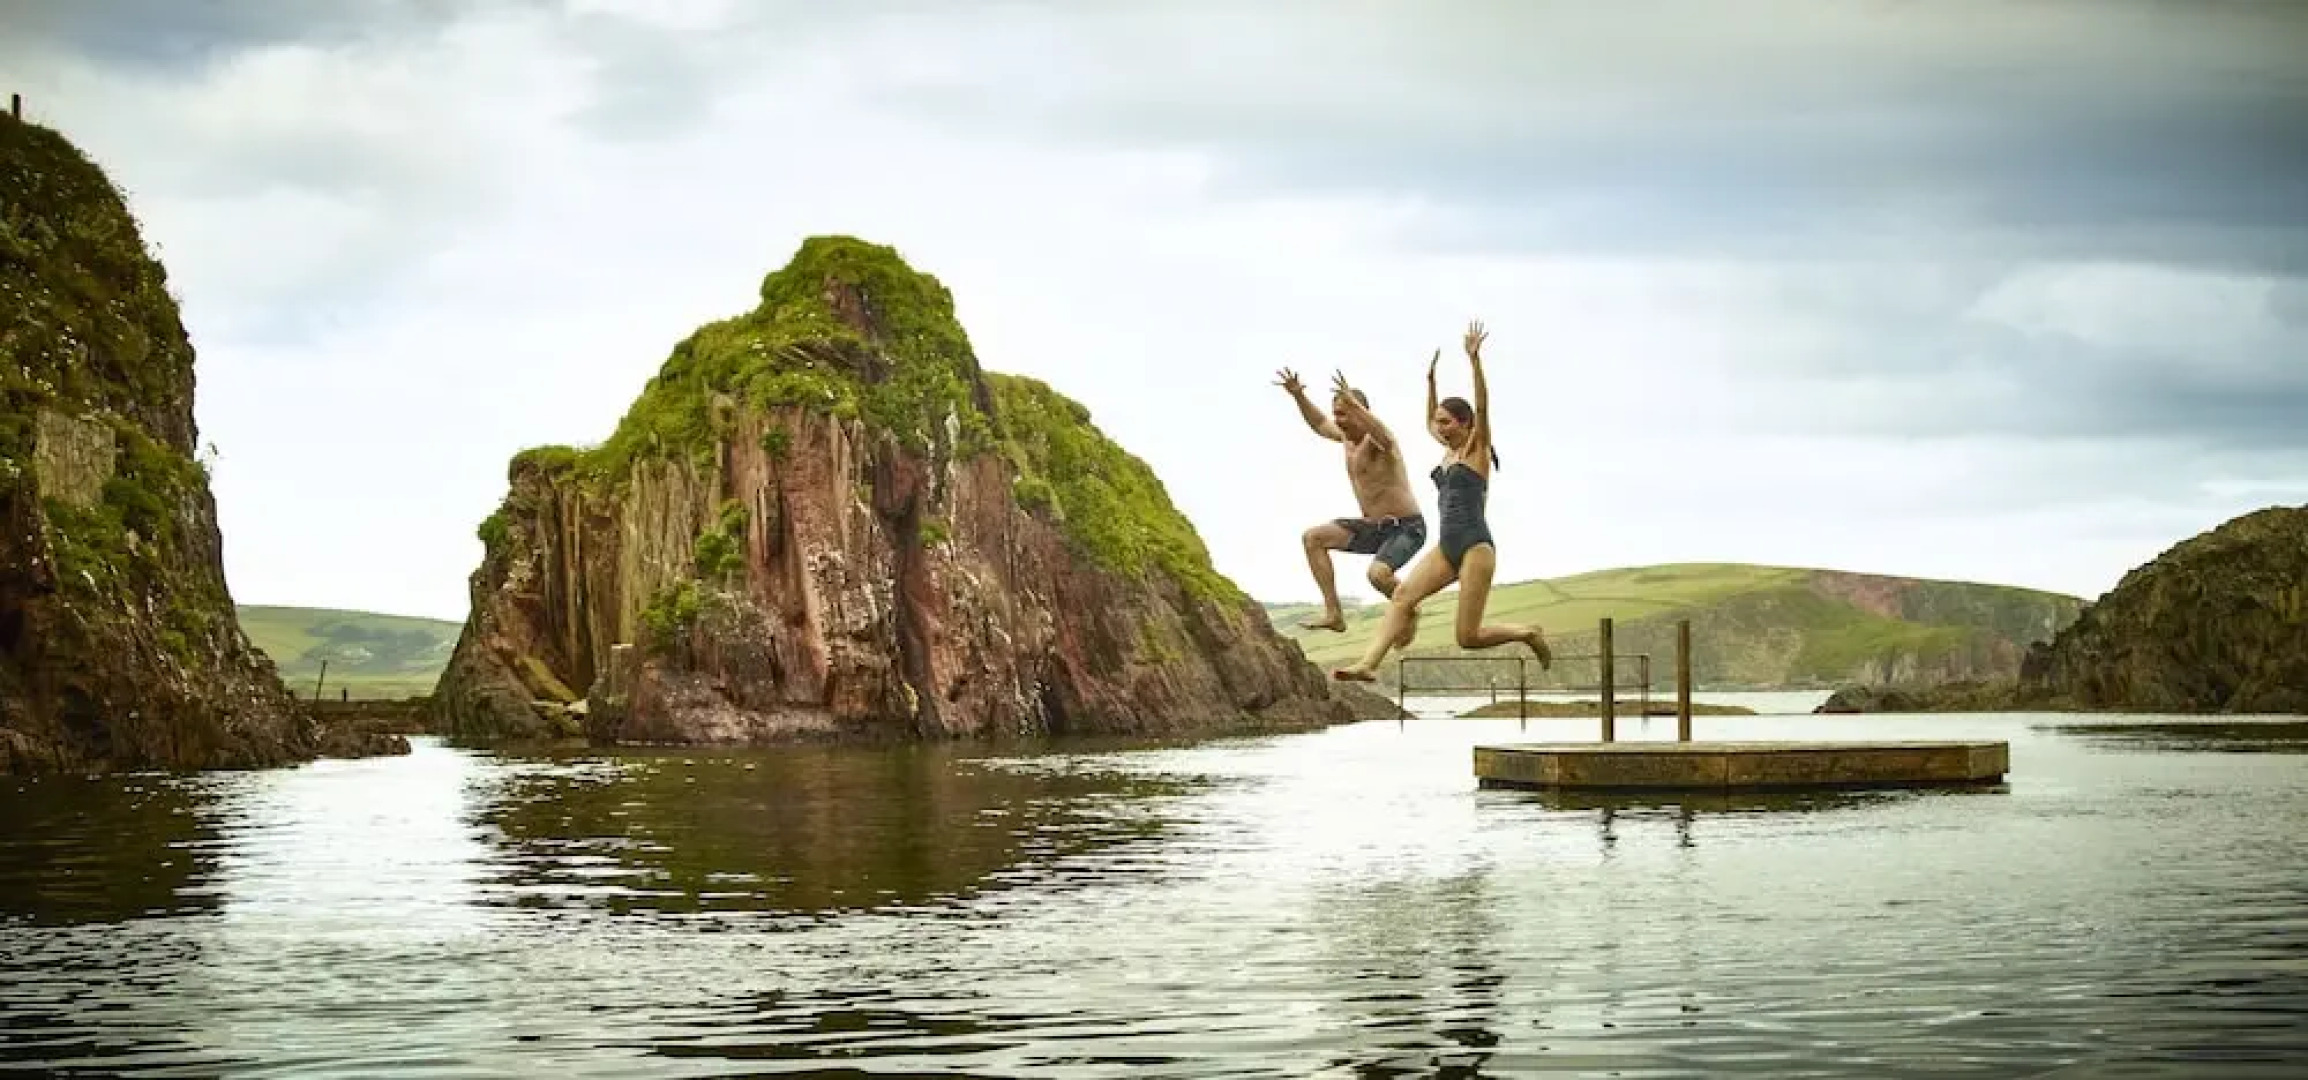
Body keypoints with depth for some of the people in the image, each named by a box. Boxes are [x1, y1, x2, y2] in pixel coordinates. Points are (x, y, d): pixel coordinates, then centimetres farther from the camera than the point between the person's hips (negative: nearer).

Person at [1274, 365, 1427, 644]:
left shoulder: (1376, 439, -19)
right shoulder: (1350, 435, 6)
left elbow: (1384, 437, -46)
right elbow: (1320, 424, 26)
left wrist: (1352, 401, -56)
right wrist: (1298, 396, 11)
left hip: (1407, 529, -9)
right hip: (1373, 527, 9)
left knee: (1378, 574, -34)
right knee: (1313, 537, -3)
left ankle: (1409, 612, 0)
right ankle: (1333, 613, -7)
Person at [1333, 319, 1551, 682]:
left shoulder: (1477, 450, -1)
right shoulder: (1450, 451, 19)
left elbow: (1482, 407, -16)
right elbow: (1429, 423, 37)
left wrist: (1474, 359, -23)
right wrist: (1431, 380, 32)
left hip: (1476, 546, -8)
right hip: (1446, 547, 8)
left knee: (1469, 637, -11)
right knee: (1402, 595, -17)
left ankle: (1528, 634, 16)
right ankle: (1368, 665, -30)